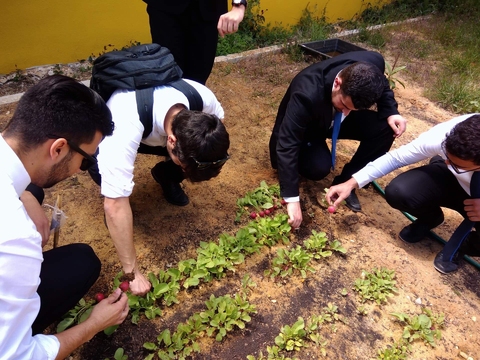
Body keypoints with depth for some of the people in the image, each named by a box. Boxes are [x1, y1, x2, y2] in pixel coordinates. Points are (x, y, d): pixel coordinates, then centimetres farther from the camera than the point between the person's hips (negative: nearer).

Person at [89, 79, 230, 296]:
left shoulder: (206, 99, -32)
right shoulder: (125, 130, -47)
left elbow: (216, 133, -5)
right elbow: (115, 205, -44)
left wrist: (212, 162, -24)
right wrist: (132, 272, -38)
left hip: (159, 129, 3)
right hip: (106, 132, -3)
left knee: (185, 168, -23)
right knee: (102, 170, -35)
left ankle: (166, 175, 11)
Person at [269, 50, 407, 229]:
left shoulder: (373, 63, -26)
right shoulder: (308, 94, -42)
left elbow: (382, 87, -1)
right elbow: (287, 145, -42)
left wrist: (390, 112, -21)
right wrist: (292, 200, -44)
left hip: (337, 120, 5)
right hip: (305, 130, -5)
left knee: (385, 128, -18)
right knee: (319, 167, -32)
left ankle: (346, 181, -1)